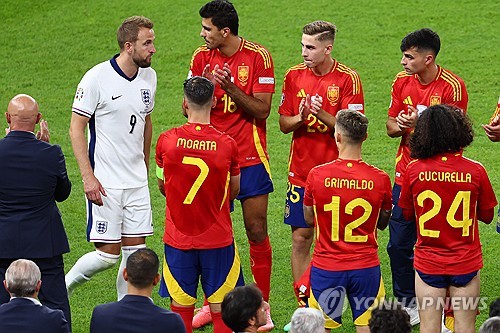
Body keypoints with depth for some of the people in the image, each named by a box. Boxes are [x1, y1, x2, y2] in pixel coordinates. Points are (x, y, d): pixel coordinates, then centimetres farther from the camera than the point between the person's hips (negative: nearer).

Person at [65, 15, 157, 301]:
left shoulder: (149, 76, 6)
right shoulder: (97, 78, -14)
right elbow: (76, 128, -11)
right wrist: (88, 176, -16)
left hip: (137, 181, 6)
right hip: (105, 182, -6)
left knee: (136, 250, 5)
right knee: (108, 254, -7)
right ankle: (62, 289, 17)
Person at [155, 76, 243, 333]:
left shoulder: (166, 141, -9)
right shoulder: (227, 144, -11)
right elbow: (234, 191, 5)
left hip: (178, 240, 1)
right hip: (218, 239, -1)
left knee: (181, 309, 9)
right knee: (220, 310, 7)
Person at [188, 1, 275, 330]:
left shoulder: (258, 57, -9)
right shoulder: (203, 56, 2)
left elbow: (262, 111, -10)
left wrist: (230, 87, -23)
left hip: (249, 157, -3)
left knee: (257, 231, 0)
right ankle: (211, 305, 17)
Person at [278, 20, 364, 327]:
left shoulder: (347, 78, -7)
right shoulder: (294, 75, 4)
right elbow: (283, 124, 8)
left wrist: (323, 115, -24)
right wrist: (300, 117, -14)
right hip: (301, 171, 3)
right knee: (301, 237, 3)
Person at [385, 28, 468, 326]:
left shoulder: (452, 86, -13)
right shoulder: (402, 81, 4)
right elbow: (391, 126, 11)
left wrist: (420, 124, -27)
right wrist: (399, 125, -13)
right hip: (406, 174, 5)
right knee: (399, 244, 6)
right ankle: (406, 303, 21)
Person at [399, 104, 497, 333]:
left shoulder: (414, 171, -10)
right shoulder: (475, 171, -12)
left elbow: (407, 214, 4)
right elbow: (487, 216, 1)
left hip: (428, 263, 1)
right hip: (465, 263, -1)